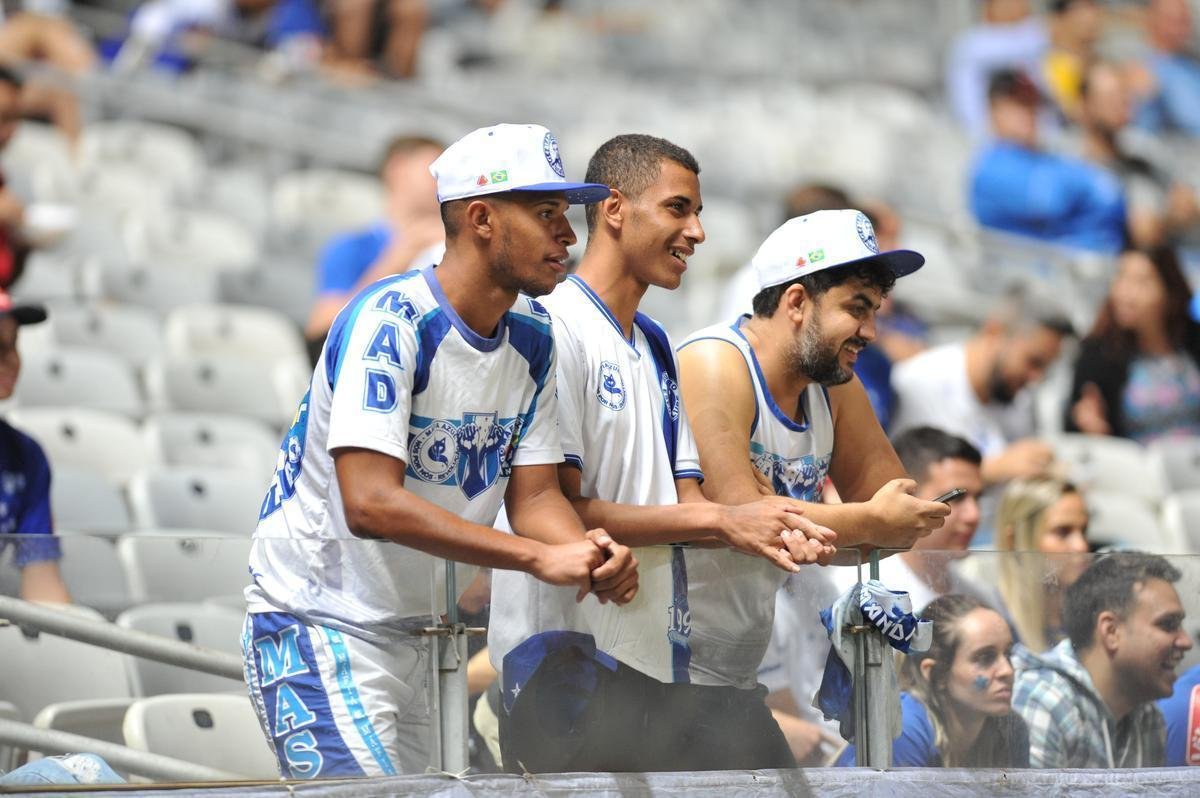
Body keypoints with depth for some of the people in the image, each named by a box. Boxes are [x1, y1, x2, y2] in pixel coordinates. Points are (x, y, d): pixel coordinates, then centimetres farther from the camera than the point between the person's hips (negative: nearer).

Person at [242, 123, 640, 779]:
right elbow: (370, 504, -30)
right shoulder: (389, 322, -21)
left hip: (420, 633, 8)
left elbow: (534, 495, 5)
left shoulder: (531, 338, 5)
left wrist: (594, 558, -19)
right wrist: (540, 557, -32)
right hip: (317, 624, -8)